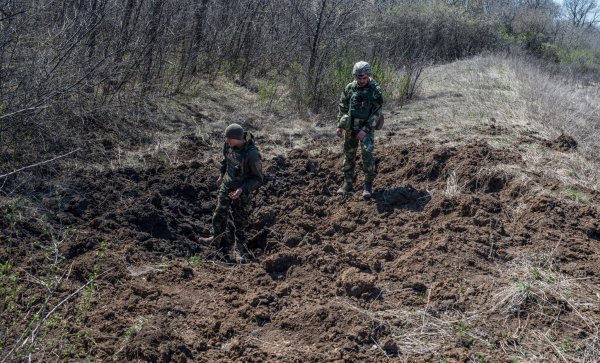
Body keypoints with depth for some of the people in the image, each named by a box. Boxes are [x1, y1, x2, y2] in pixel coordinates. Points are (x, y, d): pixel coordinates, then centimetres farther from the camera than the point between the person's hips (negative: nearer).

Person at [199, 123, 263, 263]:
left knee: (240, 221, 7)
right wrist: (221, 175, 16)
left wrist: (242, 190, -28)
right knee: (220, 212, 20)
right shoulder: (228, 144, -15)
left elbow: (258, 178, -21)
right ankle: (217, 237, 45)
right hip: (226, 184, 6)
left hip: (243, 192, -6)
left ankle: (238, 250, 25)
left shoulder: (252, 155, -33)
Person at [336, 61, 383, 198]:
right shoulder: (350, 88, 0)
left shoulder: (375, 90, -11)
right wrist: (340, 125, 3)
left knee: (367, 154, -15)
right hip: (350, 127, 4)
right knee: (349, 155, 9)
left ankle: (368, 185, -2)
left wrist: (365, 130, -19)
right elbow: (342, 107, 9)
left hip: (367, 127, -4)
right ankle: (348, 183, 21)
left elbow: (377, 112, -13)